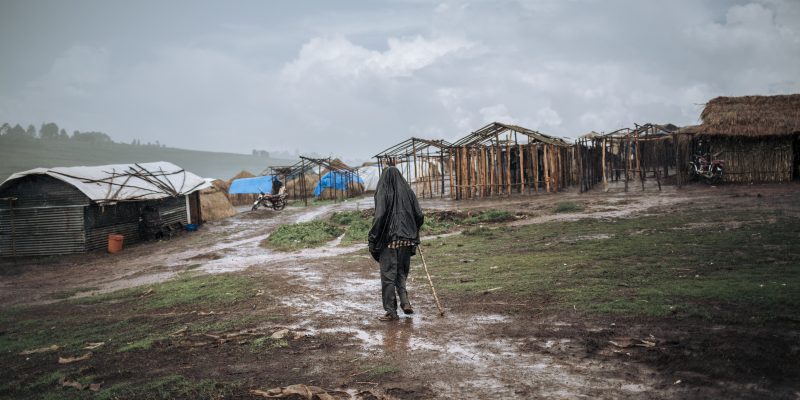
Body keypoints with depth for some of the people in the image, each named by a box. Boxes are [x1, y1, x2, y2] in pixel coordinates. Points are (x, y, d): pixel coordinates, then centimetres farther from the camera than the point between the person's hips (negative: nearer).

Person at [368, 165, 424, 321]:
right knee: (401, 272, 19)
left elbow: (379, 217, -18)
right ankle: (404, 301, 5)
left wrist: (373, 240, -10)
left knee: (388, 275, 4)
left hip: (388, 241, -4)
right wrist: (412, 231, 19)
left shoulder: (383, 193, -8)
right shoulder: (408, 191, 4)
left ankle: (391, 311, 7)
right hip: (406, 240, 4)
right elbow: (419, 216, 1)